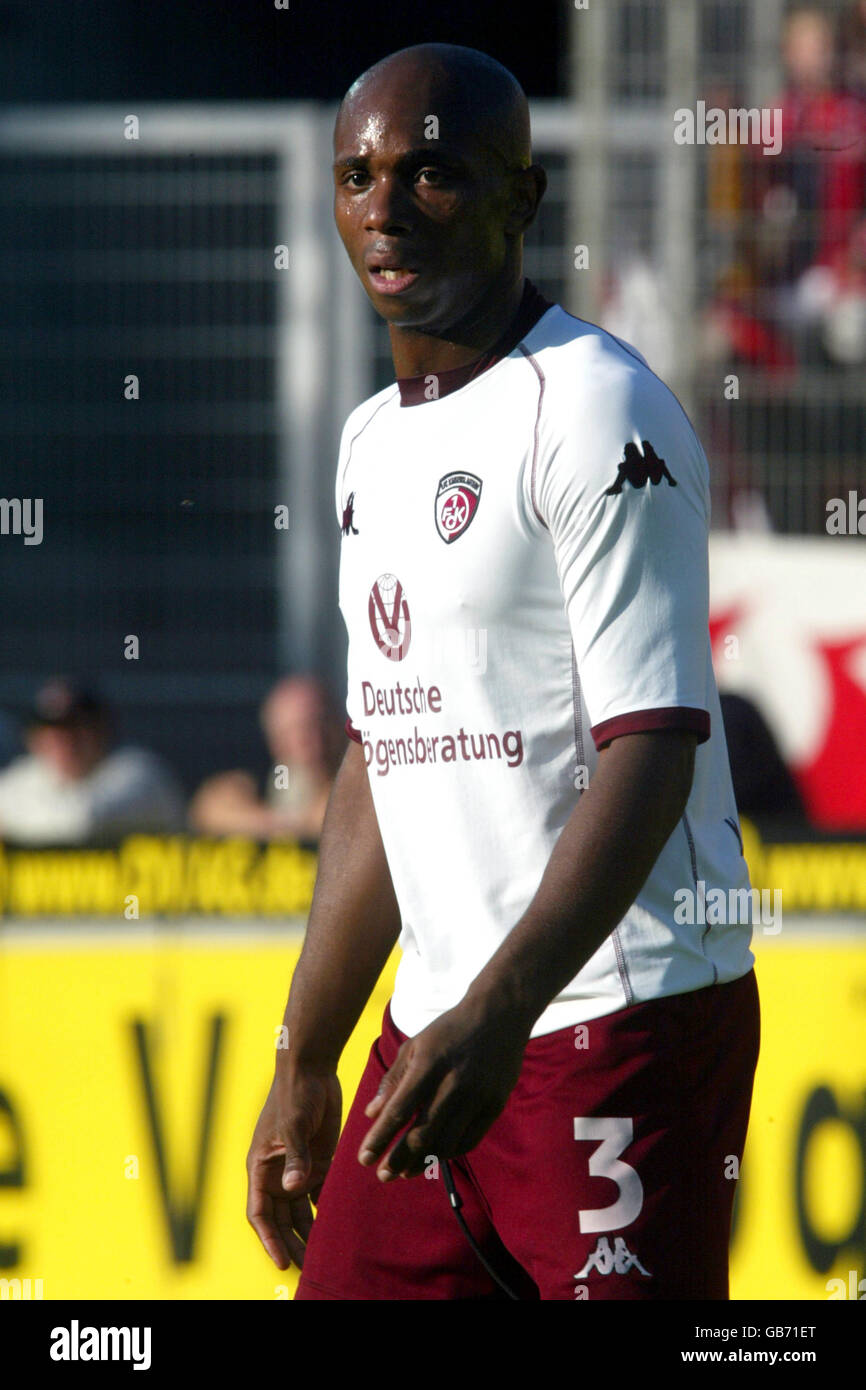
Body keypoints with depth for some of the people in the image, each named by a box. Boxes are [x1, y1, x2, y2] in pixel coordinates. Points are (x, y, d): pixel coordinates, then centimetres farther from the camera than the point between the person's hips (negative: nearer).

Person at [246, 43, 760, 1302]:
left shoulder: (594, 416, -9)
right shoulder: (375, 440, 18)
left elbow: (652, 749, -17)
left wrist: (500, 1010, -27)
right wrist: (304, 1068, 23)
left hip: (623, 1021, -8)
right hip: (433, 1034, 8)